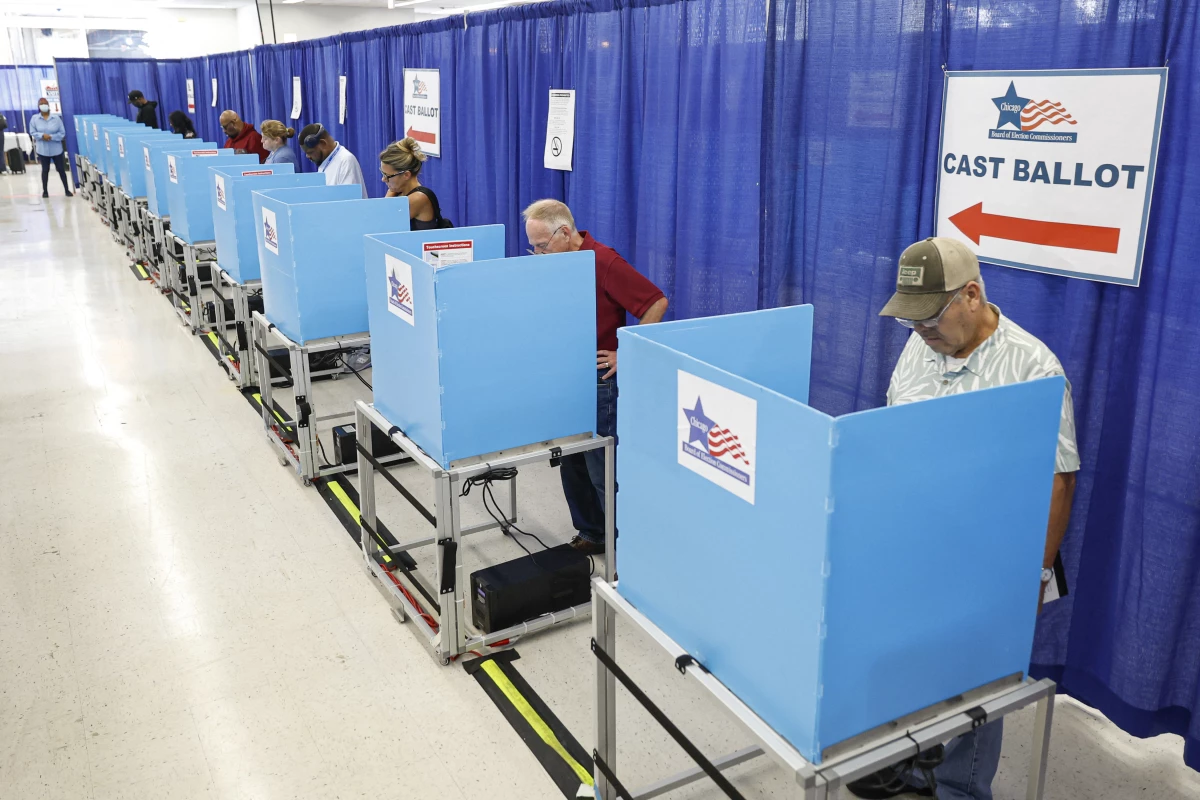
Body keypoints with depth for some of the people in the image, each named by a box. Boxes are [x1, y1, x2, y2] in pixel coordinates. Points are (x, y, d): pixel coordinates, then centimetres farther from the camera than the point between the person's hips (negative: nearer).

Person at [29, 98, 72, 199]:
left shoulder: (56, 118, -5)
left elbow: (62, 133, -6)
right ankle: (45, 191, 19)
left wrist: (51, 137, -18)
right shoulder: (34, 118, -3)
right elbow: (32, 133, -2)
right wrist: (42, 135, -20)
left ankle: (67, 190, 16)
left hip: (56, 149, -1)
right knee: (45, 170, 10)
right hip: (43, 149, 1)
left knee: (61, 169, 5)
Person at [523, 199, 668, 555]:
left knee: (602, 471, -3)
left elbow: (656, 303, -20)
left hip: (599, 382, -8)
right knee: (571, 465, 14)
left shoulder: (603, 262, -18)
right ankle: (590, 534, 29)